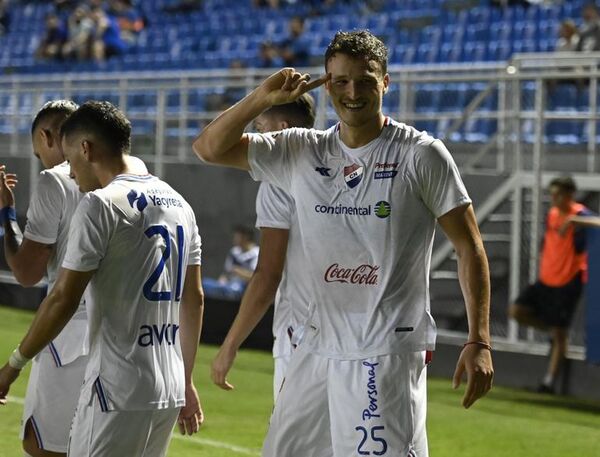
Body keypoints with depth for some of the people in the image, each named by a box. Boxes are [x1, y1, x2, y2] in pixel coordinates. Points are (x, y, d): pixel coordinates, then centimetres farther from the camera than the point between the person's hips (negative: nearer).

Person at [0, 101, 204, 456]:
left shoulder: (101, 204, -10)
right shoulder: (179, 204, 13)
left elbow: (64, 299, -11)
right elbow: (194, 299, 16)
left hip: (118, 391, -8)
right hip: (169, 392, 8)